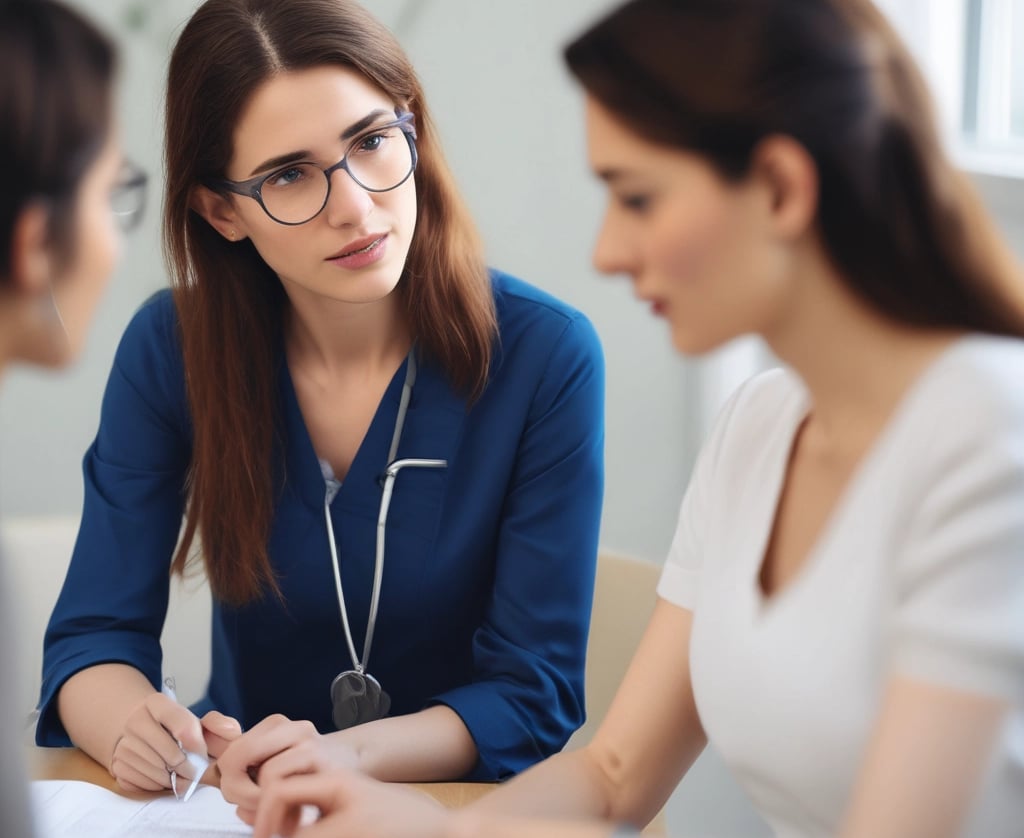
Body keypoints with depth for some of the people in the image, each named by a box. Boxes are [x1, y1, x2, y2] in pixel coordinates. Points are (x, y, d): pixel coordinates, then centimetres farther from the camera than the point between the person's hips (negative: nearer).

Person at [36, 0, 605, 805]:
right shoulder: (170, 349, -7)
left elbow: (536, 692, -12)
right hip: (237, 799, 2)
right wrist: (134, 729, -28)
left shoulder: (546, 356, -14)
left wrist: (349, 754, -30)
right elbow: (92, 638, -5)